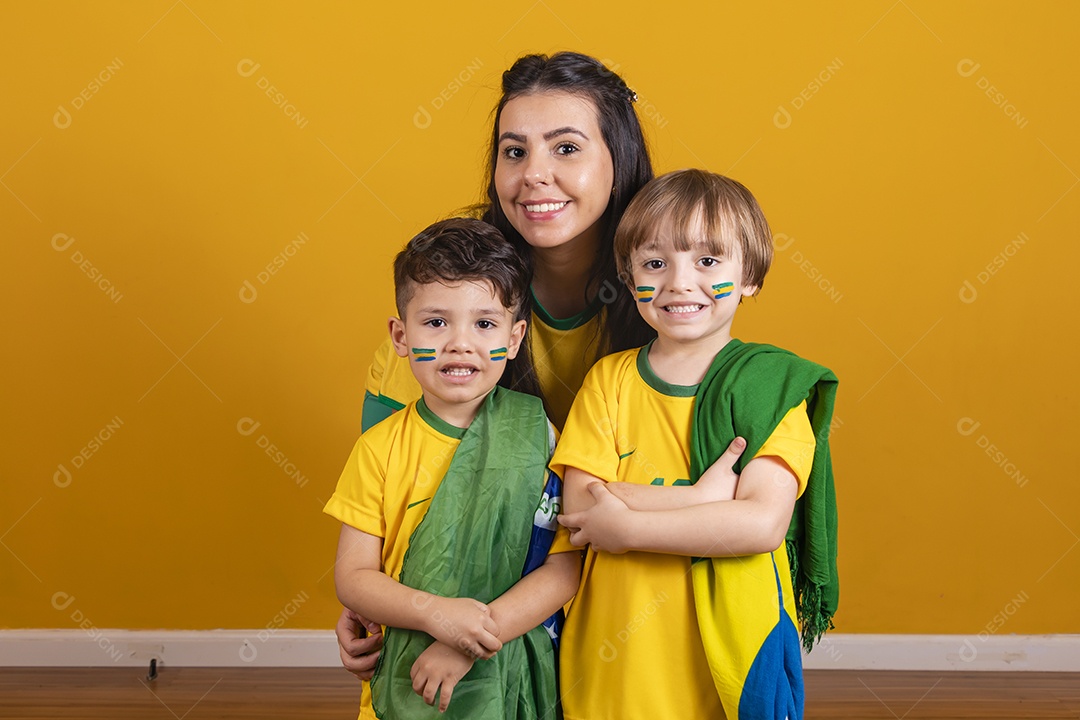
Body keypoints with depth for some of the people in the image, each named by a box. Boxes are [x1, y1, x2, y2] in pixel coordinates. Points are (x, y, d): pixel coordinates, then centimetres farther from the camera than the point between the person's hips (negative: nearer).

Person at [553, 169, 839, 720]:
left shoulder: (774, 385, -4)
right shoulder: (609, 379, 3)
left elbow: (764, 524, -17)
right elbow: (580, 507, -8)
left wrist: (626, 525, -17)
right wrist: (708, 495, -17)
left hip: (729, 653, -2)